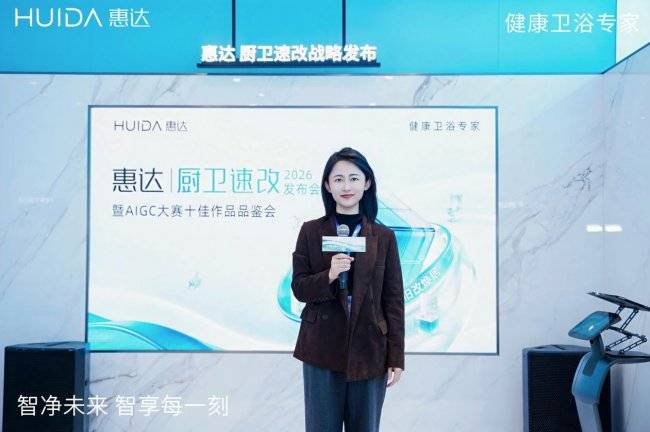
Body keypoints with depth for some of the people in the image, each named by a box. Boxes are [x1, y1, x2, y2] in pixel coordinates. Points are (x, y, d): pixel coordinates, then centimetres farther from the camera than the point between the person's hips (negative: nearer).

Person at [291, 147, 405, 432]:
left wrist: (396, 358, 0)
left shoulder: (384, 237, 4)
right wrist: (328, 276, -18)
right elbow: (299, 288, 2)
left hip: (369, 353, 1)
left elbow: (393, 300, 4)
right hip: (322, 350, 0)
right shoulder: (311, 231, 3)